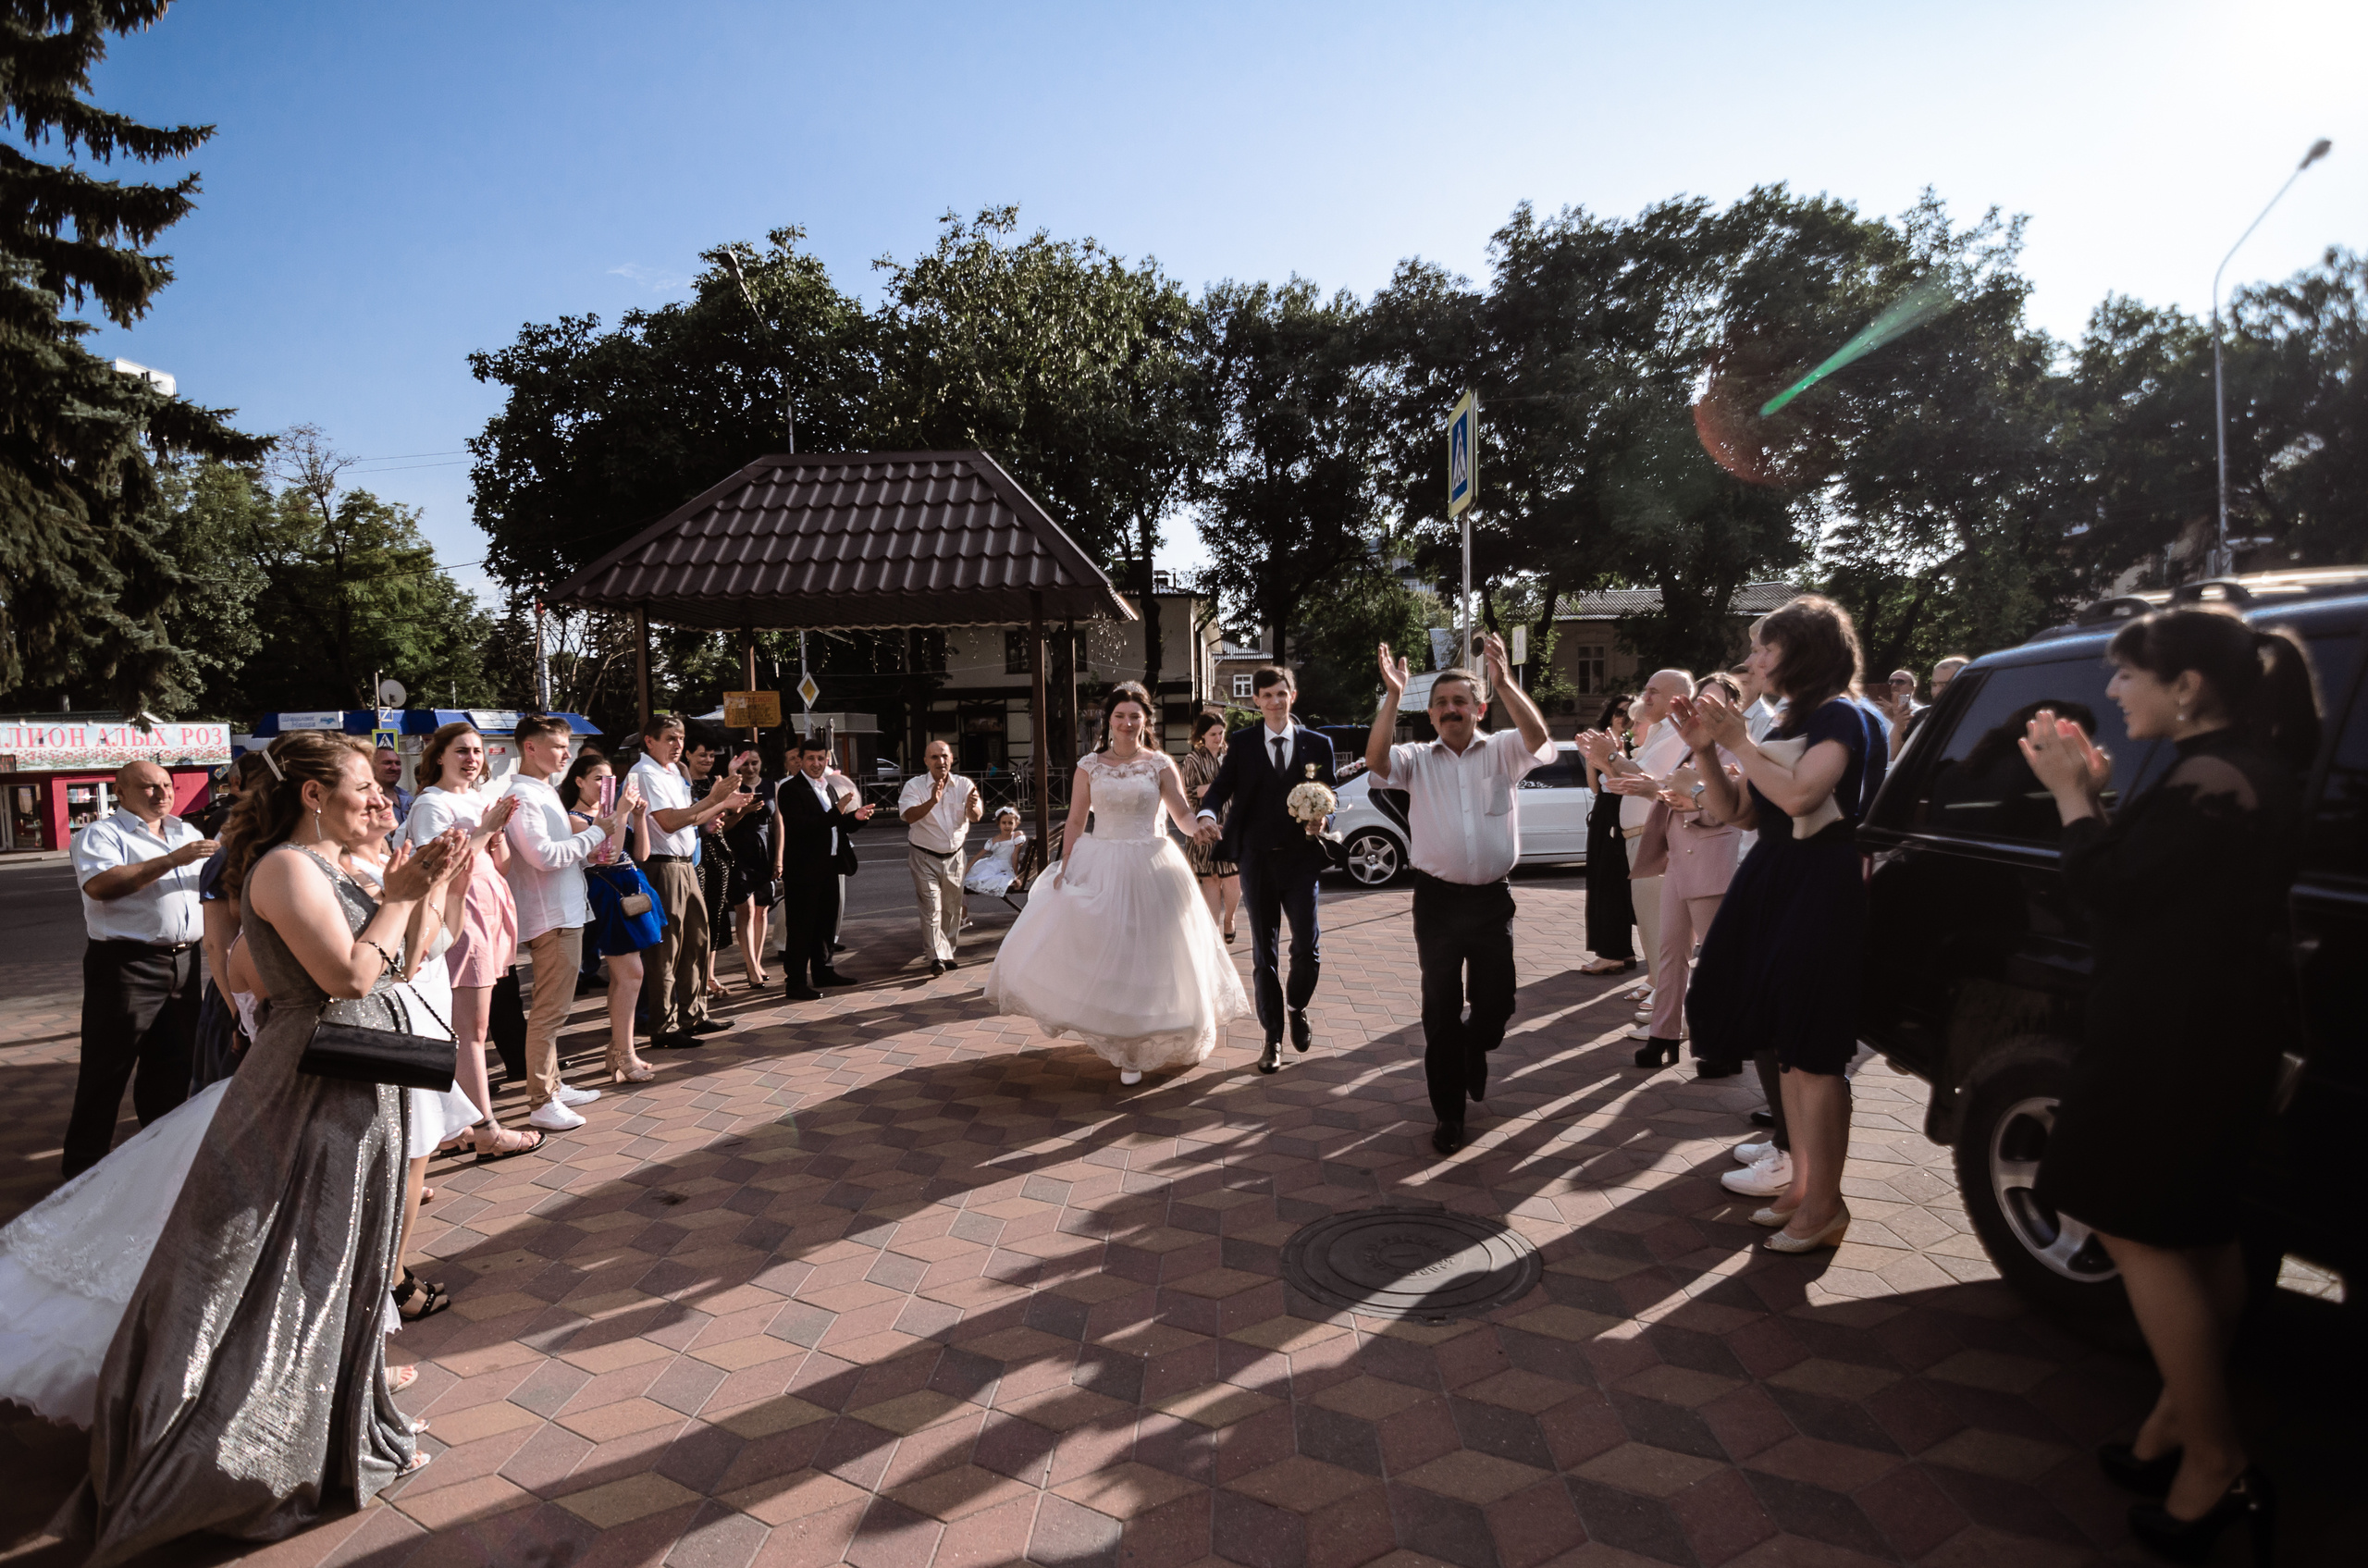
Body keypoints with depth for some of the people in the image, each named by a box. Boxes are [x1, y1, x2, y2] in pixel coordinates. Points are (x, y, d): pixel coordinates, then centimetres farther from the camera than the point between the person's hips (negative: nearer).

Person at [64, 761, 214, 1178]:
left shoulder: (186, 832, 17)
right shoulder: (101, 834, -5)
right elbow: (100, 885, -22)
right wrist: (172, 860, -26)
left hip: (183, 962, 7)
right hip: (126, 966, -6)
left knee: (172, 1063, 14)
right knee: (108, 1067, 0)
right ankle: (84, 1163, 11)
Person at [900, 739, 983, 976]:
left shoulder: (964, 785, -4)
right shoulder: (914, 786, -11)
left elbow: (976, 817, -16)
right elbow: (909, 815, -27)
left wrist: (971, 807, -40)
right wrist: (932, 801, -44)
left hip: (954, 856, 3)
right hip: (925, 858, -3)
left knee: (952, 908, 11)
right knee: (931, 908, -9)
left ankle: (948, 952, 25)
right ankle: (937, 957, -10)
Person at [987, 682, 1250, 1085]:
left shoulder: (1160, 765, 0)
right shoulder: (1089, 766, 4)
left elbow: (1183, 817, -6)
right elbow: (1075, 822, 4)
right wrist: (1064, 867, -5)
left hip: (1148, 870, -1)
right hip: (1098, 869, 2)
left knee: (1144, 956, 4)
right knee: (1096, 954, 3)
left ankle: (1136, 1050, 19)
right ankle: (1113, 1037, 27)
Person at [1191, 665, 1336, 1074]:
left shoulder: (1318, 743, 6)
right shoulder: (1240, 743, 5)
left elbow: (1330, 792, 9)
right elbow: (1221, 786, -1)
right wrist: (1207, 814, -22)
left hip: (1301, 858, 0)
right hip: (1257, 859, 1)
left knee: (1308, 947, -6)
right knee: (1264, 952, 7)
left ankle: (1297, 1008, 27)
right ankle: (1273, 1037, 20)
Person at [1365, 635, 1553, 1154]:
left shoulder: (1502, 751, 5)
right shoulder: (1417, 758, 5)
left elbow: (1539, 739, -16)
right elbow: (1376, 759, -14)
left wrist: (1505, 683, -24)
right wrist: (1393, 695, -20)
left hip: (1493, 899, 0)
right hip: (1438, 901, 0)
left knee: (1496, 1004, 8)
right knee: (1440, 1012, 5)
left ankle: (1474, 1050, 44)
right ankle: (1448, 1115, 19)